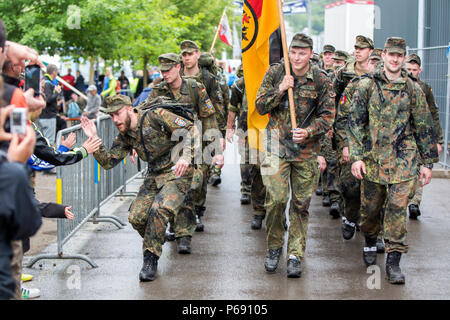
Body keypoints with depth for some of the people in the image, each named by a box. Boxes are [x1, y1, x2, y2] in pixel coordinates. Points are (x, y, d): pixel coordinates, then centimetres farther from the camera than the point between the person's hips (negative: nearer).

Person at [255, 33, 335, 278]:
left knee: (301, 203, 3)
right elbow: (260, 106, 1)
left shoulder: (321, 80, -1)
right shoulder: (275, 73, 1)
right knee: (275, 199, -10)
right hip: (277, 144, -1)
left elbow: (327, 116, 0)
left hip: (306, 148, 1)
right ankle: (274, 247, 12)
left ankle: (295, 255, 13)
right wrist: (280, 90, -14)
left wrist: (308, 132, -17)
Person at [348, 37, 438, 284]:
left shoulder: (413, 90, 5)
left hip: (403, 159, 0)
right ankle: (370, 243, 37)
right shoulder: (367, 86, 2)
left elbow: (424, 127, 9)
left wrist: (427, 162, 8)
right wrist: (356, 156, -7)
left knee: (397, 207, -8)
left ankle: (393, 261, -1)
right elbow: (355, 122, 0)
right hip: (372, 158, 0)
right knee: (370, 208, 9)